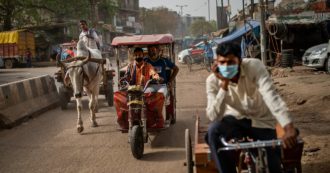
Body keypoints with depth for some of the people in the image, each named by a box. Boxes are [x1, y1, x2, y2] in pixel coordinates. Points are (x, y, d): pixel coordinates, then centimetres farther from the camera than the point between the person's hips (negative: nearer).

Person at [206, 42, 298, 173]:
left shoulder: (255, 66, -25)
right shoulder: (213, 80, -19)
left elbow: (271, 96, -38)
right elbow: (214, 117, -27)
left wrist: (289, 128, -52)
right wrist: (224, 84, -36)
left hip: (261, 121, -1)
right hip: (236, 119, 1)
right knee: (213, 130, -30)